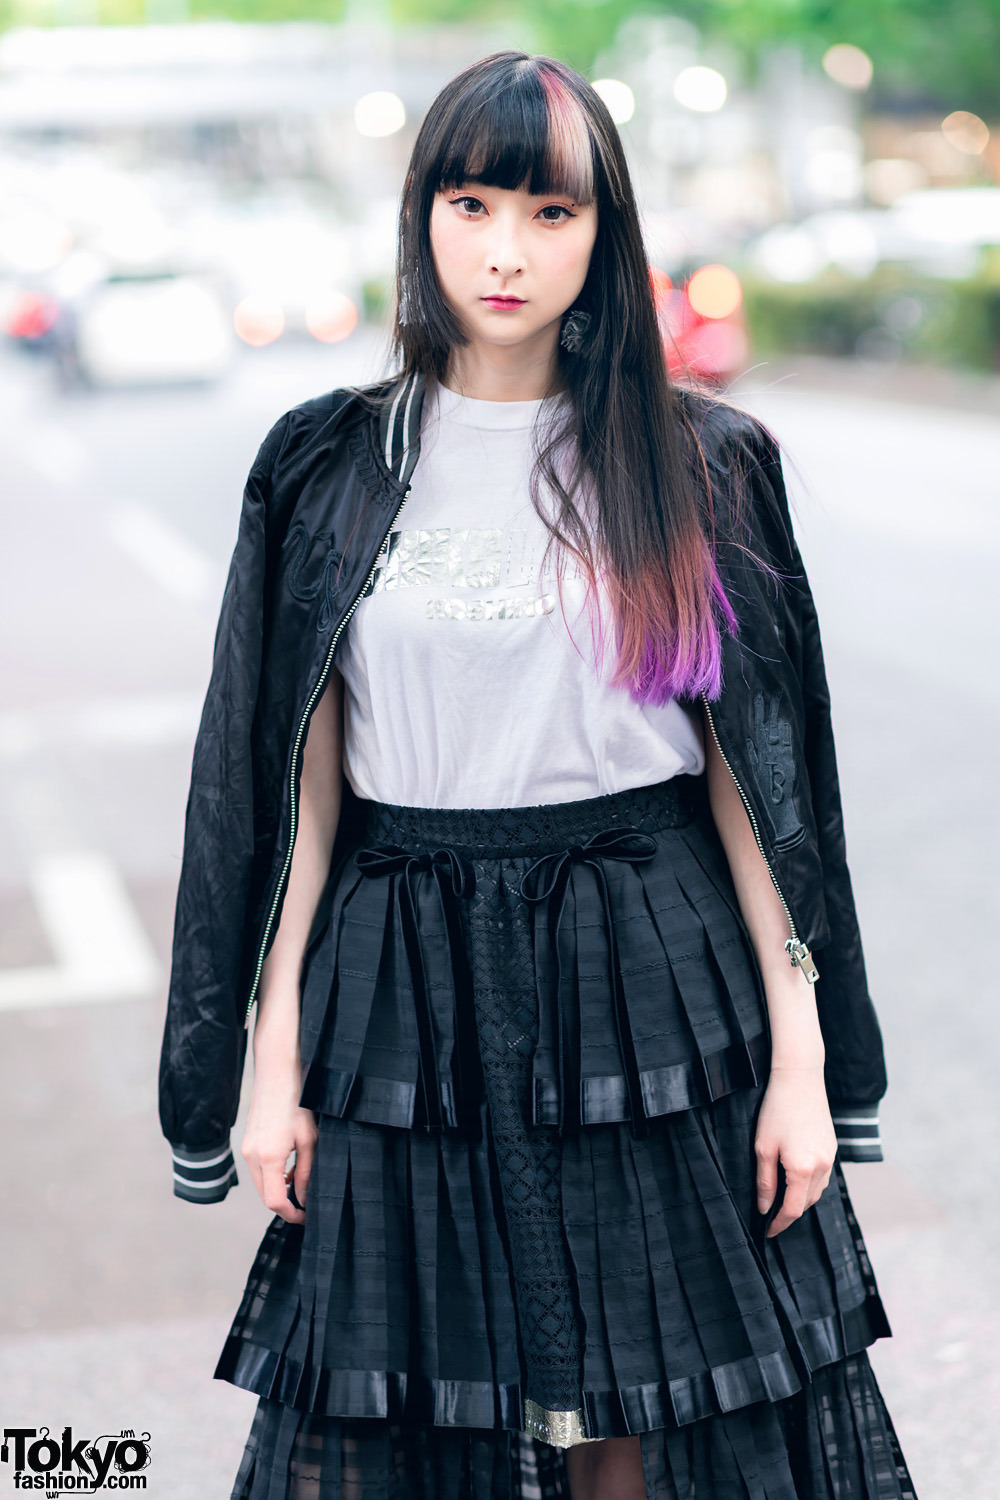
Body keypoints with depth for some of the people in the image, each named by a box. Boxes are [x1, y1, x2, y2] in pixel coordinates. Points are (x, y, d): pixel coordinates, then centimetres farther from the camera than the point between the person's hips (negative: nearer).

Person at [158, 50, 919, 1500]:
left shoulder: (699, 465, 2)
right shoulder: (329, 467, 3)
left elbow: (748, 772, 1)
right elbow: (307, 779, 3)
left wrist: (801, 1055, -2)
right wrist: (275, 1060, 0)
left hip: (650, 987, 0)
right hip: (405, 991, 1)